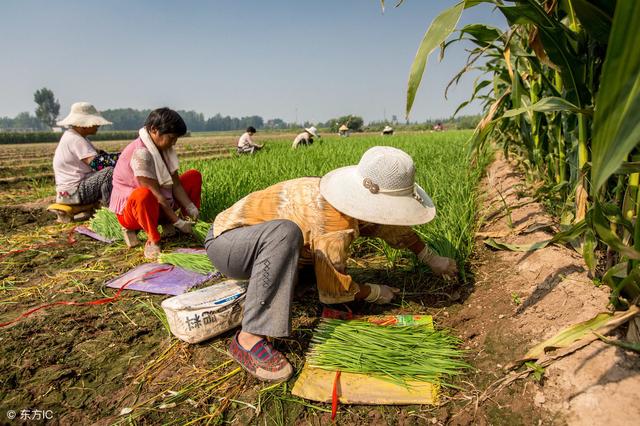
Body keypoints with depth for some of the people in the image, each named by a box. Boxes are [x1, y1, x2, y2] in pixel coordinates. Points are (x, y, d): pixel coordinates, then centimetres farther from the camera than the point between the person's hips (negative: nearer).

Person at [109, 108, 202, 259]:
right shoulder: (140, 153, -27)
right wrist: (177, 221, -24)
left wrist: (191, 208, -15)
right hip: (130, 208, -9)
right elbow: (155, 193, -28)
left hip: (162, 203, 9)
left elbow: (176, 184, -3)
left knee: (194, 176, 3)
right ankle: (153, 239, -18)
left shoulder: (165, 149, 0)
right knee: (144, 195, -44)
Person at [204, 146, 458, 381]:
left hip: (258, 243, 9)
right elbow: (333, 290, -20)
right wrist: (375, 293, -3)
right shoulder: (337, 225, -31)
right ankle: (249, 339, -33)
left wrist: (433, 260, 20)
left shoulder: (359, 202, -5)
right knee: (285, 231, -39)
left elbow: (393, 227, 13)